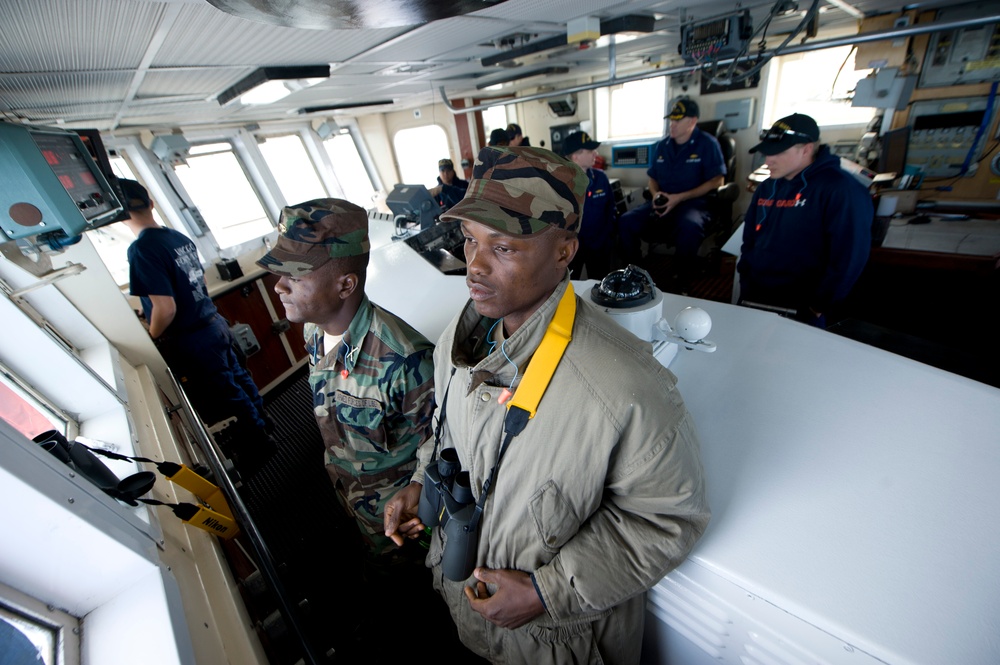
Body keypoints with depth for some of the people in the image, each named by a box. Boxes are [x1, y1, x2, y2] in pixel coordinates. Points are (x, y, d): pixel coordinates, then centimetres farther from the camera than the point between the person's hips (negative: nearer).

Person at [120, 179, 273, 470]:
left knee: (225, 401, 7)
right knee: (239, 380, 22)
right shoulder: (181, 238, 4)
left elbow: (165, 308, -23)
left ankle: (255, 449, 23)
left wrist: (152, 337, -6)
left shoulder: (141, 249, -20)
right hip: (216, 324, 8)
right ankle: (262, 424, 40)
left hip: (191, 342, -8)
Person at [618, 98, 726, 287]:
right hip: (664, 202, 5)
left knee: (690, 227, -40)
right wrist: (656, 195, -5)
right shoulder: (662, 146, 13)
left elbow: (717, 181, -6)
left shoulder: (707, 144, -1)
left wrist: (680, 197, -16)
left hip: (693, 203, -4)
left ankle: (683, 283, -19)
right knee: (627, 221, -22)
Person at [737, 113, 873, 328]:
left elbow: (849, 258, -17)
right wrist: (746, 290, 6)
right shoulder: (767, 188, 9)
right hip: (753, 302, 7)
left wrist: (816, 308, -14)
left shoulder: (841, 189, -13)